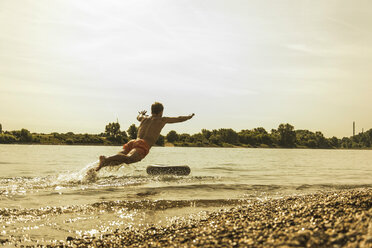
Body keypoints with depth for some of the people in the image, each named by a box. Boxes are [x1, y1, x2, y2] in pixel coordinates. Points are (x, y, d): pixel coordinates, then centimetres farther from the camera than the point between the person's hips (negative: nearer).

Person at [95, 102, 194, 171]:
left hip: (133, 142, 6)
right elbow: (179, 119, 35)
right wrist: (189, 117, 54)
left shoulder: (145, 118, 31)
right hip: (144, 145, -6)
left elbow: (138, 117, 57)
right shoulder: (162, 120, 21)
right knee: (128, 159, -30)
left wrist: (141, 113, 81)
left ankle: (104, 162, -44)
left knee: (118, 160, -13)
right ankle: (106, 159, -54)